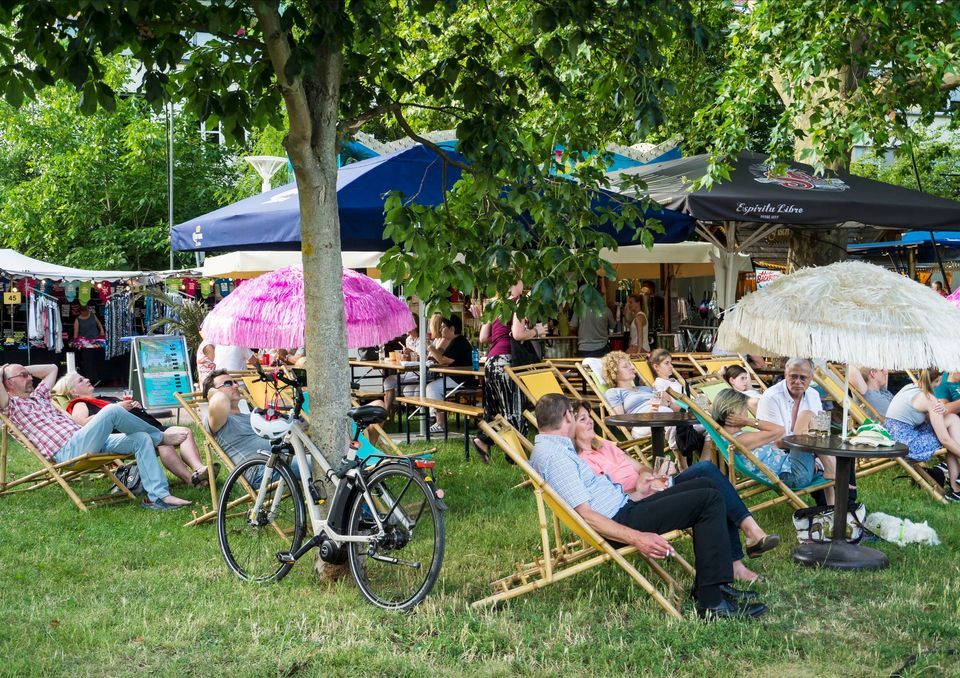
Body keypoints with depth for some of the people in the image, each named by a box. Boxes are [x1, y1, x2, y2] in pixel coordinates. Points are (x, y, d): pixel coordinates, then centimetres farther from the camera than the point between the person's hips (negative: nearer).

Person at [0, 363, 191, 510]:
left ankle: (158, 495, -16)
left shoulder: (38, 396, 29)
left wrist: (25, 368, 32)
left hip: (85, 442, 9)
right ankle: (160, 437, -4)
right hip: (68, 450, -9)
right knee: (112, 410, -26)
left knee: (142, 439, -8)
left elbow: (52, 369, 43)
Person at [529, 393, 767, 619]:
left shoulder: (546, 449, 15)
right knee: (710, 499, -14)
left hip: (624, 506, 11)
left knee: (704, 485, 13)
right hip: (621, 520, -11)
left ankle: (708, 585, 13)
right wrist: (637, 538, -27)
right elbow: (585, 515, -24)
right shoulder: (555, 456, -19)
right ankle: (712, 601, -15)